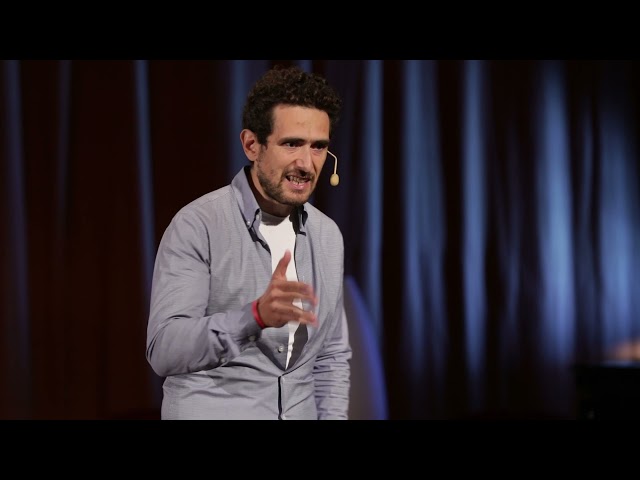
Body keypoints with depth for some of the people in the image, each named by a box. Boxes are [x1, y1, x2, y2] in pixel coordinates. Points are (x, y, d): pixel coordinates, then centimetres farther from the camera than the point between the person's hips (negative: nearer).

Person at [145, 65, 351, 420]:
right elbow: (163, 351, -20)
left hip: (300, 411, 5)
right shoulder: (197, 226, -12)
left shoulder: (328, 237, 5)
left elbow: (331, 356, 12)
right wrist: (256, 315, -32)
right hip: (210, 412, -5)